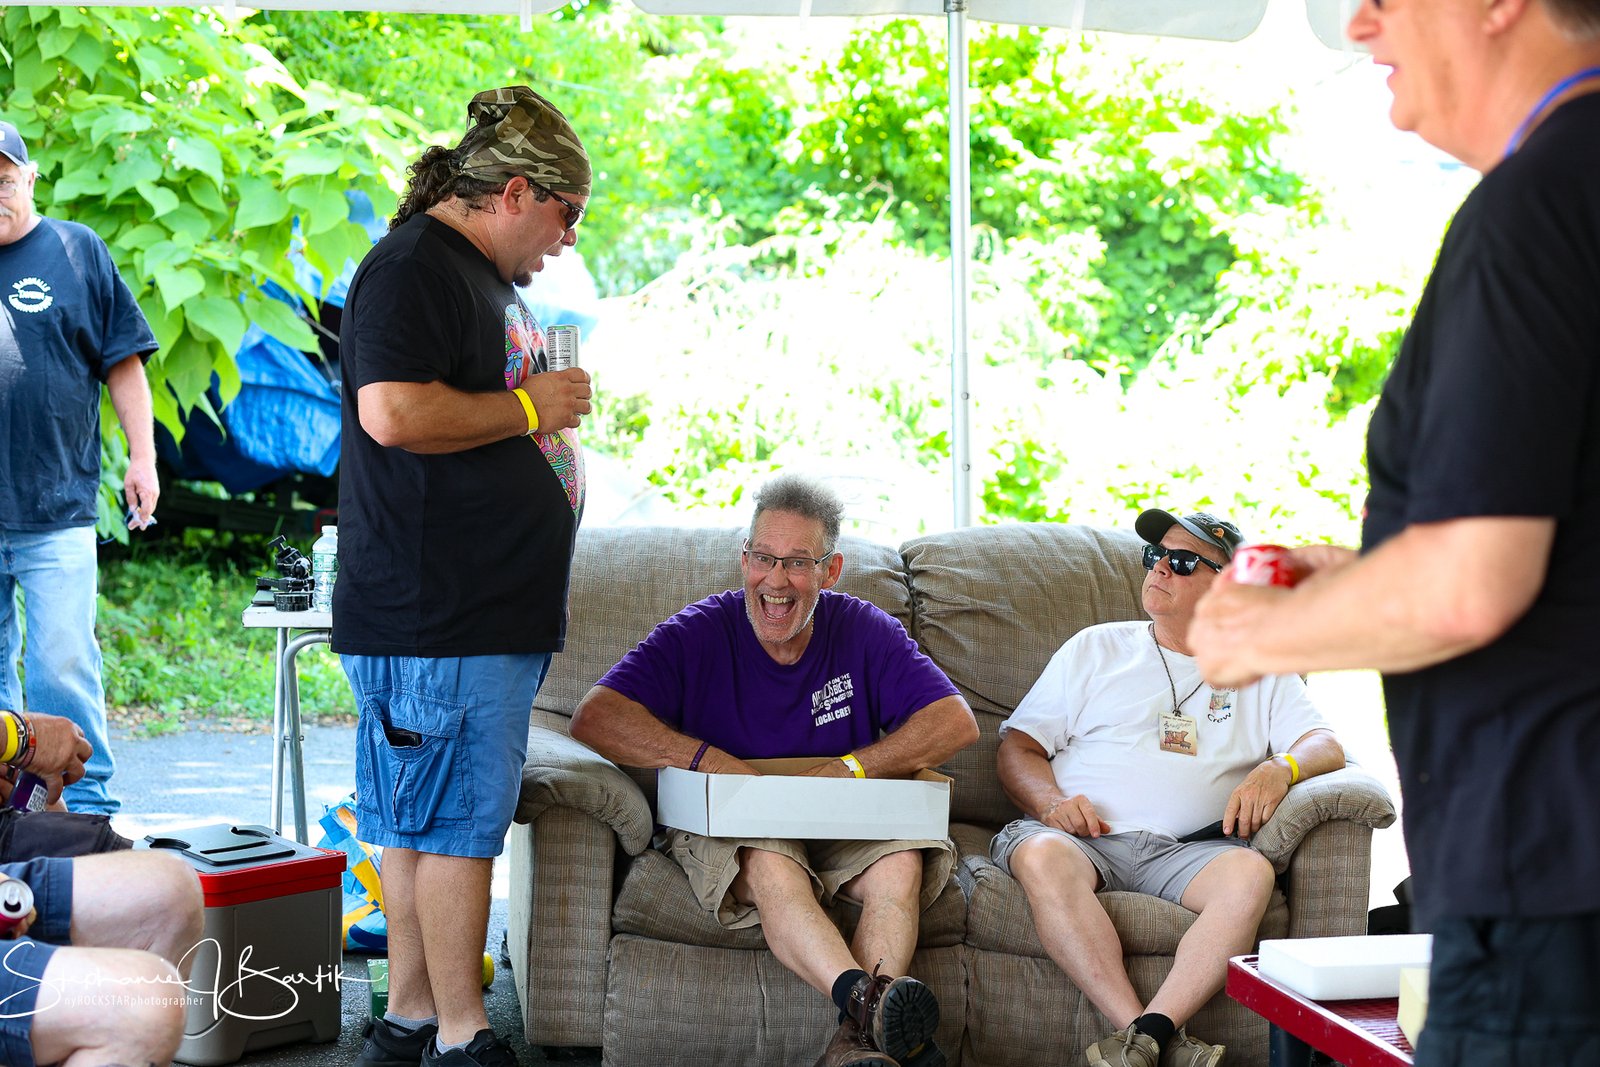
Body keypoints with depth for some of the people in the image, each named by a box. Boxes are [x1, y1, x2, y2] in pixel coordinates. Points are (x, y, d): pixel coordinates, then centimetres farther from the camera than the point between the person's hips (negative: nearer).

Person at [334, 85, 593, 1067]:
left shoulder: (489, 278, 22)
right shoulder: (412, 268, -12)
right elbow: (395, 412, -25)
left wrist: (551, 412, 17)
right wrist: (531, 406, -14)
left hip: (496, 611, 10)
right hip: (437, 617, -10)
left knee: (427, 825, 12)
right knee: (455, 824, -6)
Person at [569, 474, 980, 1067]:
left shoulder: (866, 634, 4)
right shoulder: (699, 634, -2)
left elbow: (957, 723, -5)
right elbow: (595, 717, -14)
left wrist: (852, 768, -17)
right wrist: (710, 759, -24)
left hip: (842, 829, 2)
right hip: (725, 828, -2)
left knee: (902, 867, -31)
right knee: (773, 868, -37)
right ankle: (868, 1001, -60)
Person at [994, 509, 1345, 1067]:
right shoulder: (1098, 647, 23)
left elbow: (1327, 748, 12)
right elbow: (1017, 747, 17)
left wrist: (1279, 768, -13)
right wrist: (1051, 801, -6)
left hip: (1187, 850, 0)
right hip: (1081, 835, 0)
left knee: (1250, 874, -34)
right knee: (1042, 858, -37)